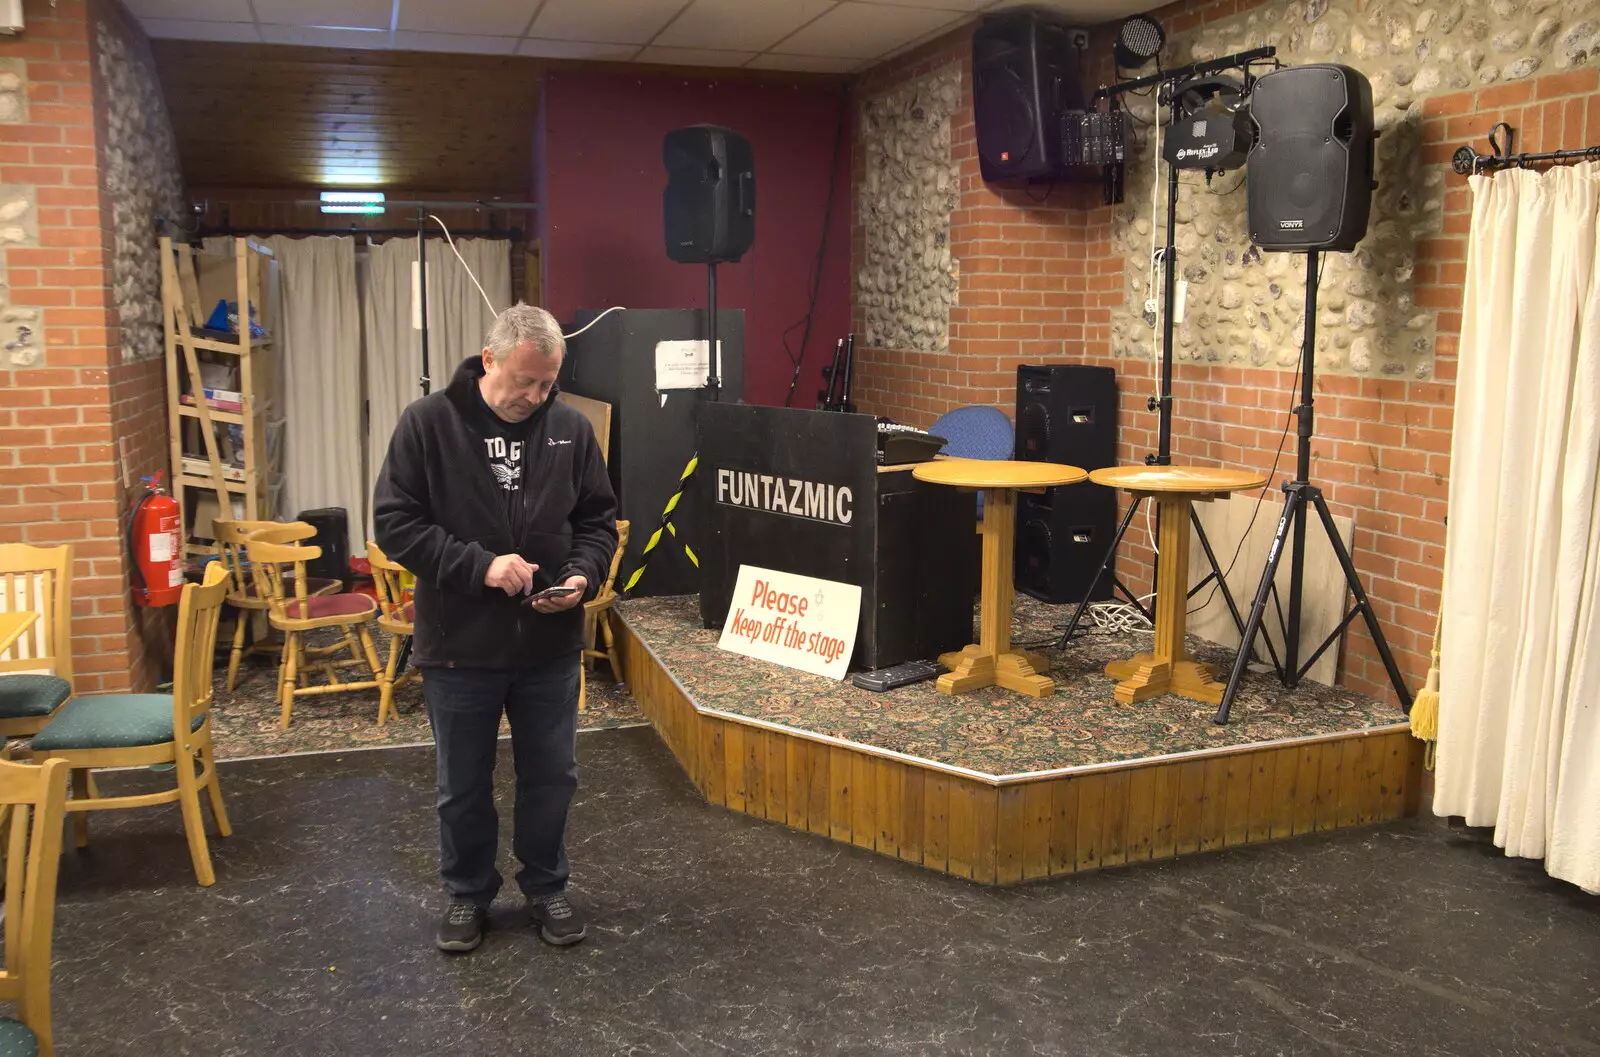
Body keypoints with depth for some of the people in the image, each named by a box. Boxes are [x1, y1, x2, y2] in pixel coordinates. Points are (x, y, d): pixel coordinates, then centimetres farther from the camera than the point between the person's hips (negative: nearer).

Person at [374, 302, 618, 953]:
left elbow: (599, 520, 7)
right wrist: (478, 566, -22)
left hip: (550, 645, 2)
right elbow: (395, 522, -11)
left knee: (551, 777, 15)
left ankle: (546, 887, 36)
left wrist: (583, 575, -13)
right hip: (459, 646, -2)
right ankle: (468, 894, 35)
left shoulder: (570, 428, -1)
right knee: (464, 787, 14)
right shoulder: (428, 423, -10)